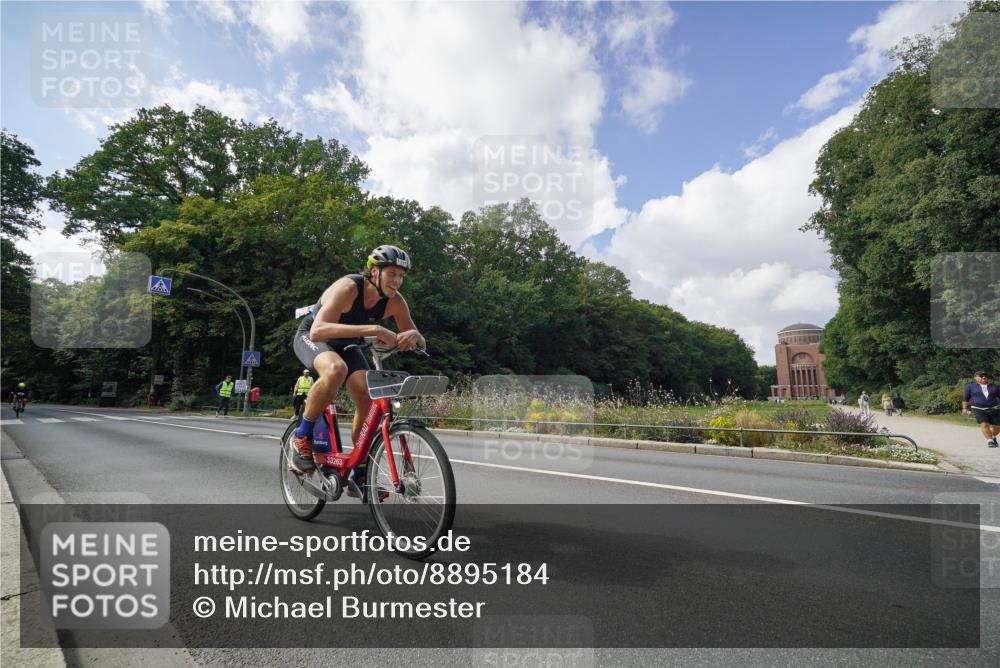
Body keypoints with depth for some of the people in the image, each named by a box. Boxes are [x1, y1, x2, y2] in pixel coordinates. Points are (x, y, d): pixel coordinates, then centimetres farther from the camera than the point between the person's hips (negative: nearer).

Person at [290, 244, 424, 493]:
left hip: (344, 344, 5)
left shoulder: (395, 301, -18)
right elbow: (318, 331, -49)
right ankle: (302, 437, -17)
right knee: (336, 370, -39)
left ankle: (360, 477, 1)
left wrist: (413, 335, -37)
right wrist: (373, 329, -58)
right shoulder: (348, 288, -34)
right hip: (311, 337, -5)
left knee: (368, 397, -15)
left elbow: (420, 344, -11)